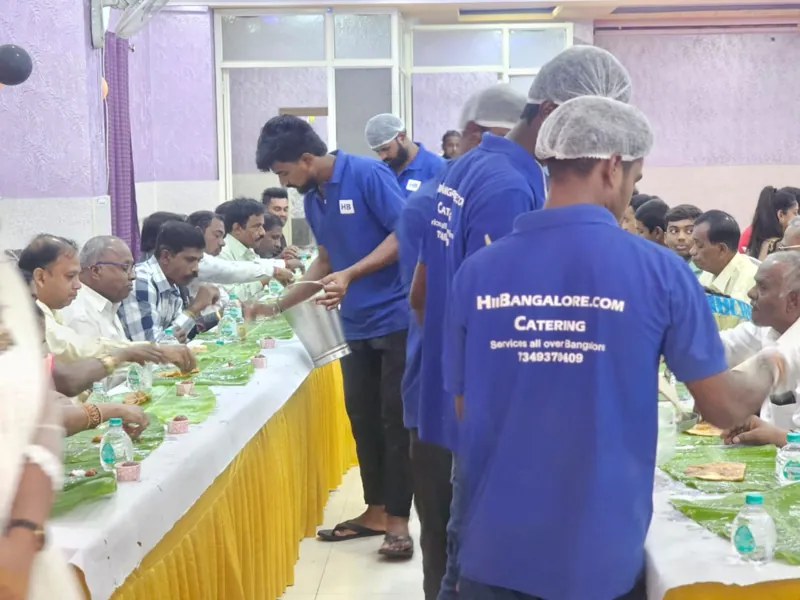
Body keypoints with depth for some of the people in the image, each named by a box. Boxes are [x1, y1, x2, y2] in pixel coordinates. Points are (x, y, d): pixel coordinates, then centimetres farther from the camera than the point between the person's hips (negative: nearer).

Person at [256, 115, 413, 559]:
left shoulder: (367, 174, -14)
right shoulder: (312, 199, 9)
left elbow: (405, 236, -18)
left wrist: (350, 275, -26)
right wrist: (278, 306, 14)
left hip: (396, 317, -7)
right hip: (357, 324, 7)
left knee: (396, 419, -1)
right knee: (362, 418, 10)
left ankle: (398, 520, 8)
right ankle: (375, 511, 22)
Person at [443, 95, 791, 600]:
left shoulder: (478, 271, -5)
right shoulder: (659, 270, -12)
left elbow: (465, 407, 6)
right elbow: (726, 408, -3)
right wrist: (773, 368, 18)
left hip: (496, 550, 2)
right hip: (600, 555, -1)